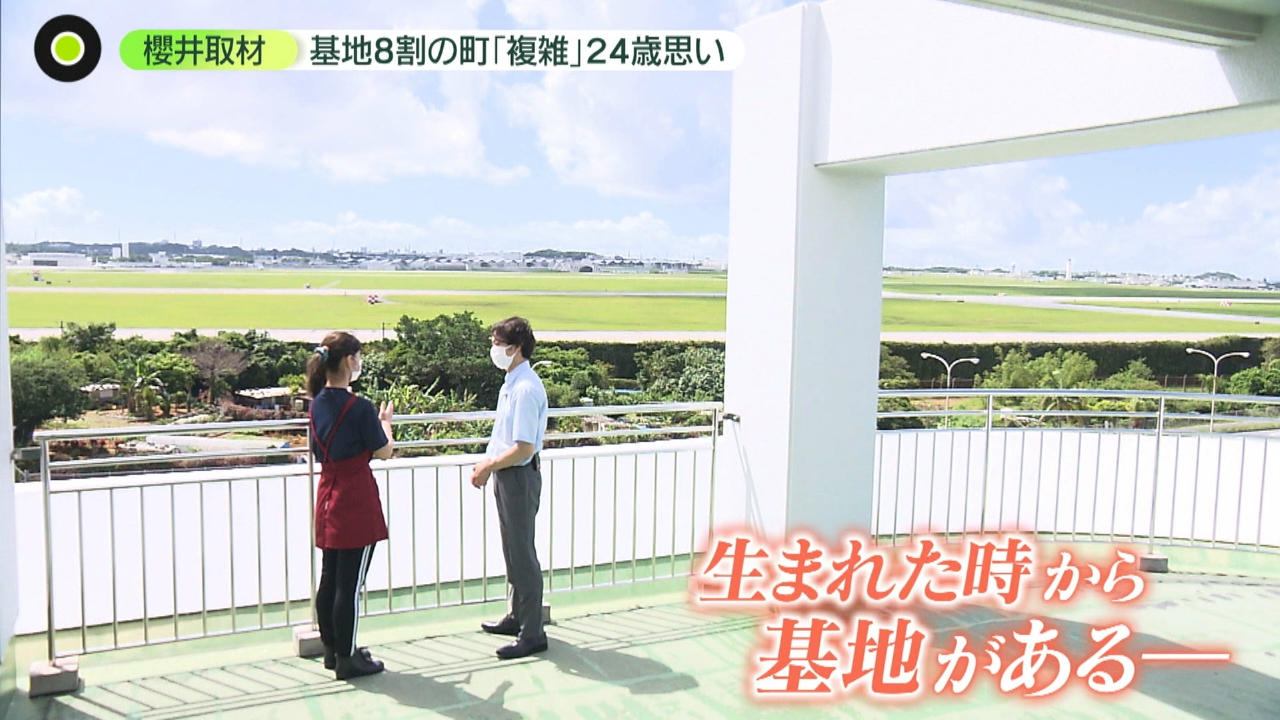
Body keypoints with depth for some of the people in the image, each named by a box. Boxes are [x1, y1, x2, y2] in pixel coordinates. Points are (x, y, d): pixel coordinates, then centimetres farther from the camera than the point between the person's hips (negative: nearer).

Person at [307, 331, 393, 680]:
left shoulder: (318, 403, 5)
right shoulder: (359, 407, -18)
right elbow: (384, 452, -10)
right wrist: (385, 421, 8)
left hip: (328, 496, 8)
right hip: (356, 500, -8)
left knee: (329, 579, 15)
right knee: (350, 584, 0)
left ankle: (332, 649, 27)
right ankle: (347, 659, 9)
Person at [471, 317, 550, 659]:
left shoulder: (525, 388, -22)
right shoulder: (512, 383, 9)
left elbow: (523, 448, -24)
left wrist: (488, 467, -14)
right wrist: (488, 462, 9)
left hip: (519, 477, -10)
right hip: (507, 475, 10)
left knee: (523, 555, -1)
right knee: (513, 551, 20)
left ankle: (532, 634, 9)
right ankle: (517, 617, 35)